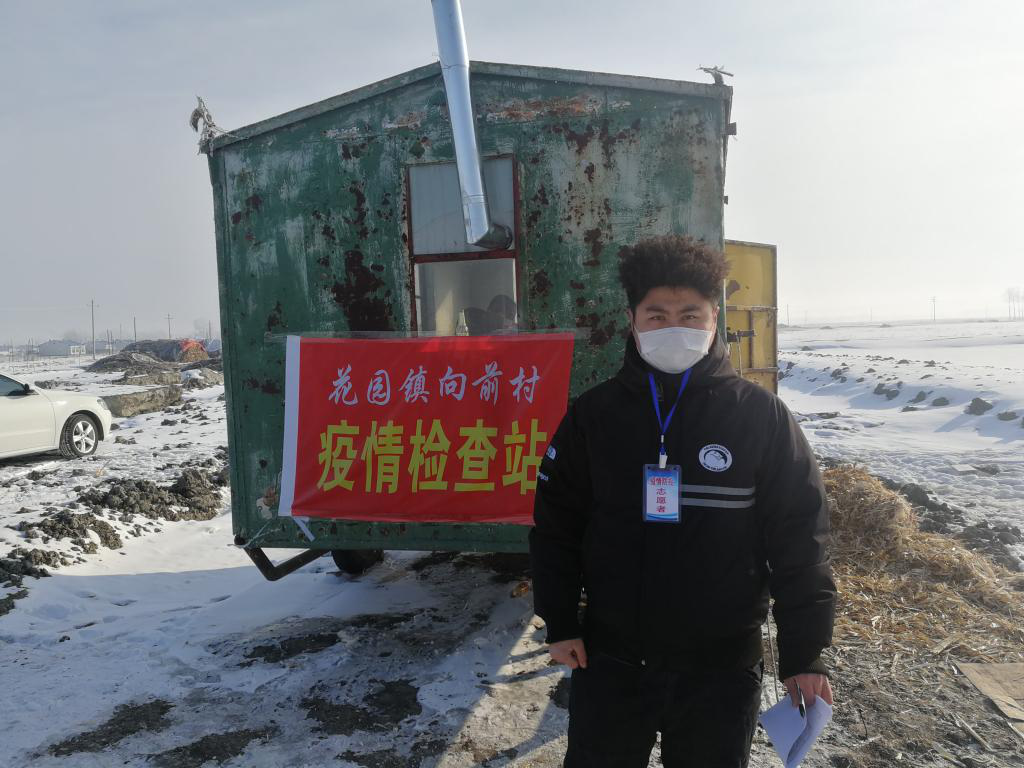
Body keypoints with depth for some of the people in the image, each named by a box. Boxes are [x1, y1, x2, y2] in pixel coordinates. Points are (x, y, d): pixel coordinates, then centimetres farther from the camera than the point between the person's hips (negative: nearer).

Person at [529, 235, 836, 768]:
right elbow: (556, 526, 3)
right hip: (609, 661, 1)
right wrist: (561, 623, 2)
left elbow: (799, 540, -4)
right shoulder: (591, 415, -2)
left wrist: (803, 655, -4)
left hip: (722, 668, -1)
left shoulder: (761, 417, -7)